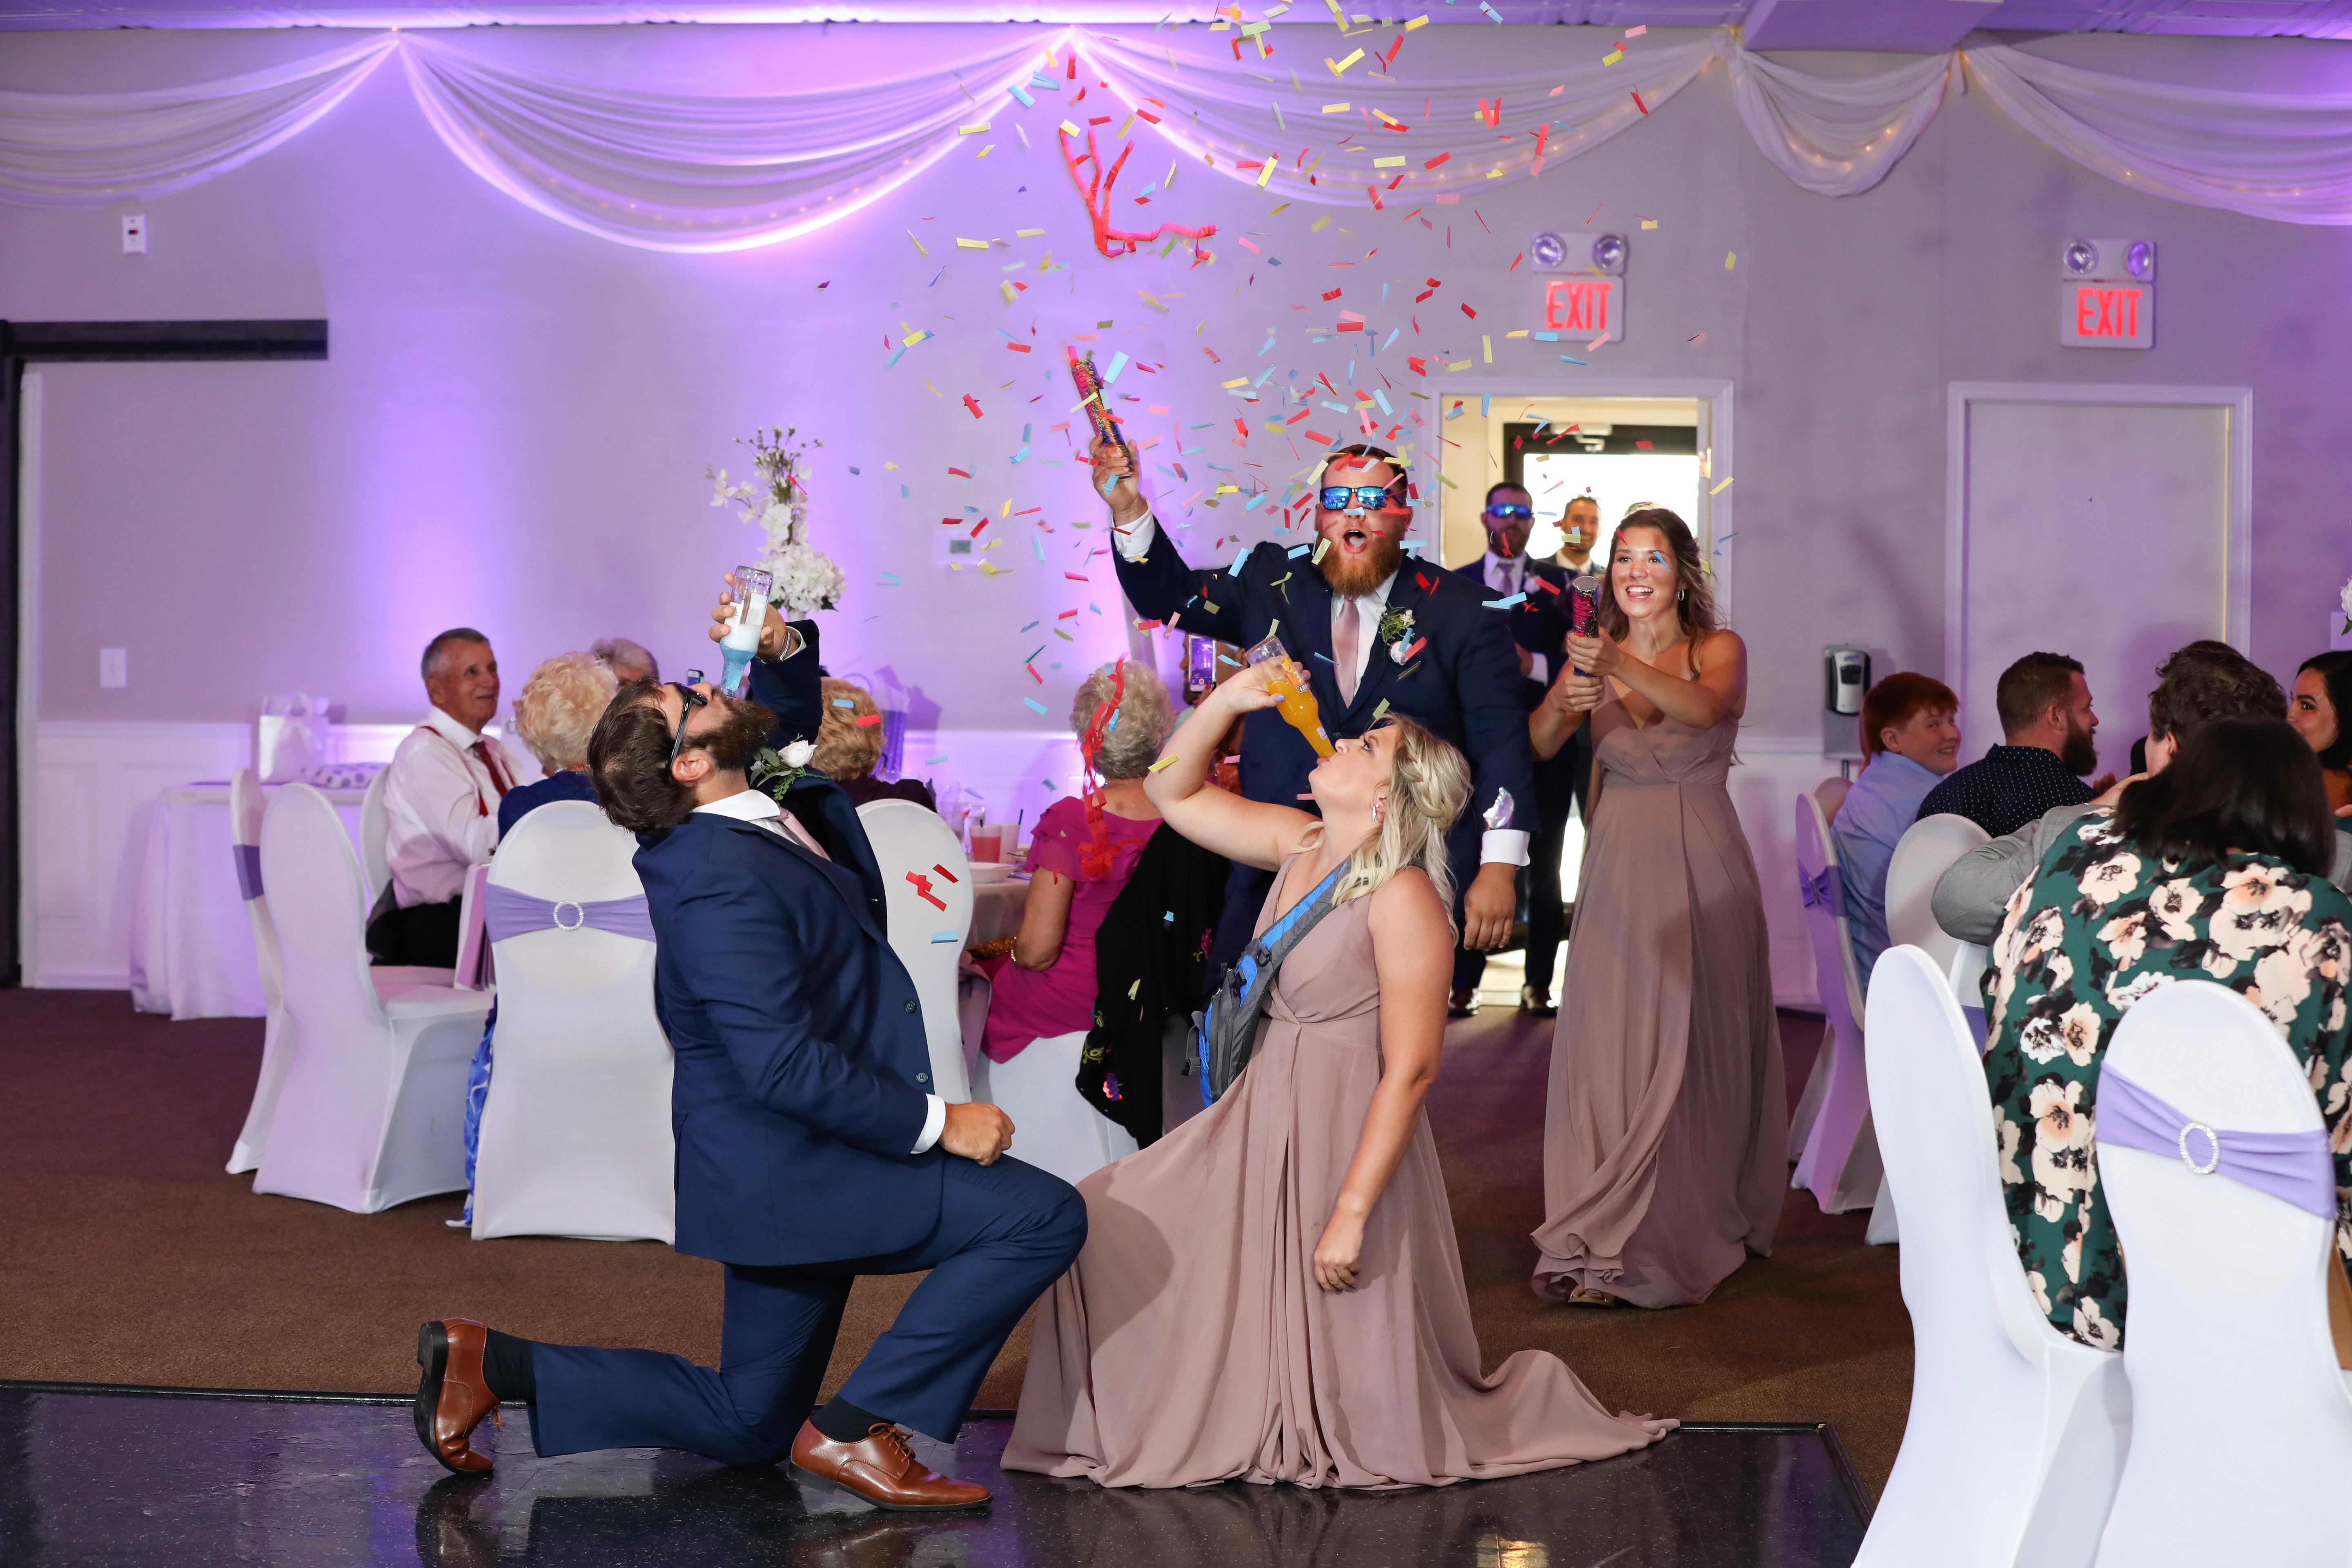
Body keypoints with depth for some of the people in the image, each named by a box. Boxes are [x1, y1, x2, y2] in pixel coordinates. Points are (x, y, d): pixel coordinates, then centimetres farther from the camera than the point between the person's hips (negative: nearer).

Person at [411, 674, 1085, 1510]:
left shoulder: (745, 830, 5)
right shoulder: (724, 878, -24)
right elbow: (783, 1067, -28)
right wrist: (938, 1122, -23)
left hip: (777, 1167, 10)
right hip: (794, 1171, -10)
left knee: (747, 1423, 20)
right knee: (1044, 1215, -15)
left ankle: (495, 1360, 18)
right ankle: (855, 1428, -10)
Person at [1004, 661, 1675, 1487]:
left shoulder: (1404, 899, -20)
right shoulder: (1298, 846, 4)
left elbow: (1411, 1071, -23)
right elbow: (1173, 794, 14)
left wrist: (1351, 1213, -24)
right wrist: (1227, 702, -1)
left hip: (1349, 1138, -8)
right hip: (1263, 1122, 8)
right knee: (1106, 1222, 8)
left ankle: (1526, 1396, 30)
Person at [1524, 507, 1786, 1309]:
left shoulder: (1718, 649, 2)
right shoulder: (1593, 653, 9)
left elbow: (1705, 708, -22)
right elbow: (1538, 748, -4)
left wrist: (1620, 668, -37)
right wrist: (1562, 705, -27)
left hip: (1701, 865, -2)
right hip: (1620, 867, 2)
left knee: (1695, 1045, -2)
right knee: (1611, 1042, -3)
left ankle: (1696, 1225, 4)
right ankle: (1606, 1238, 1)